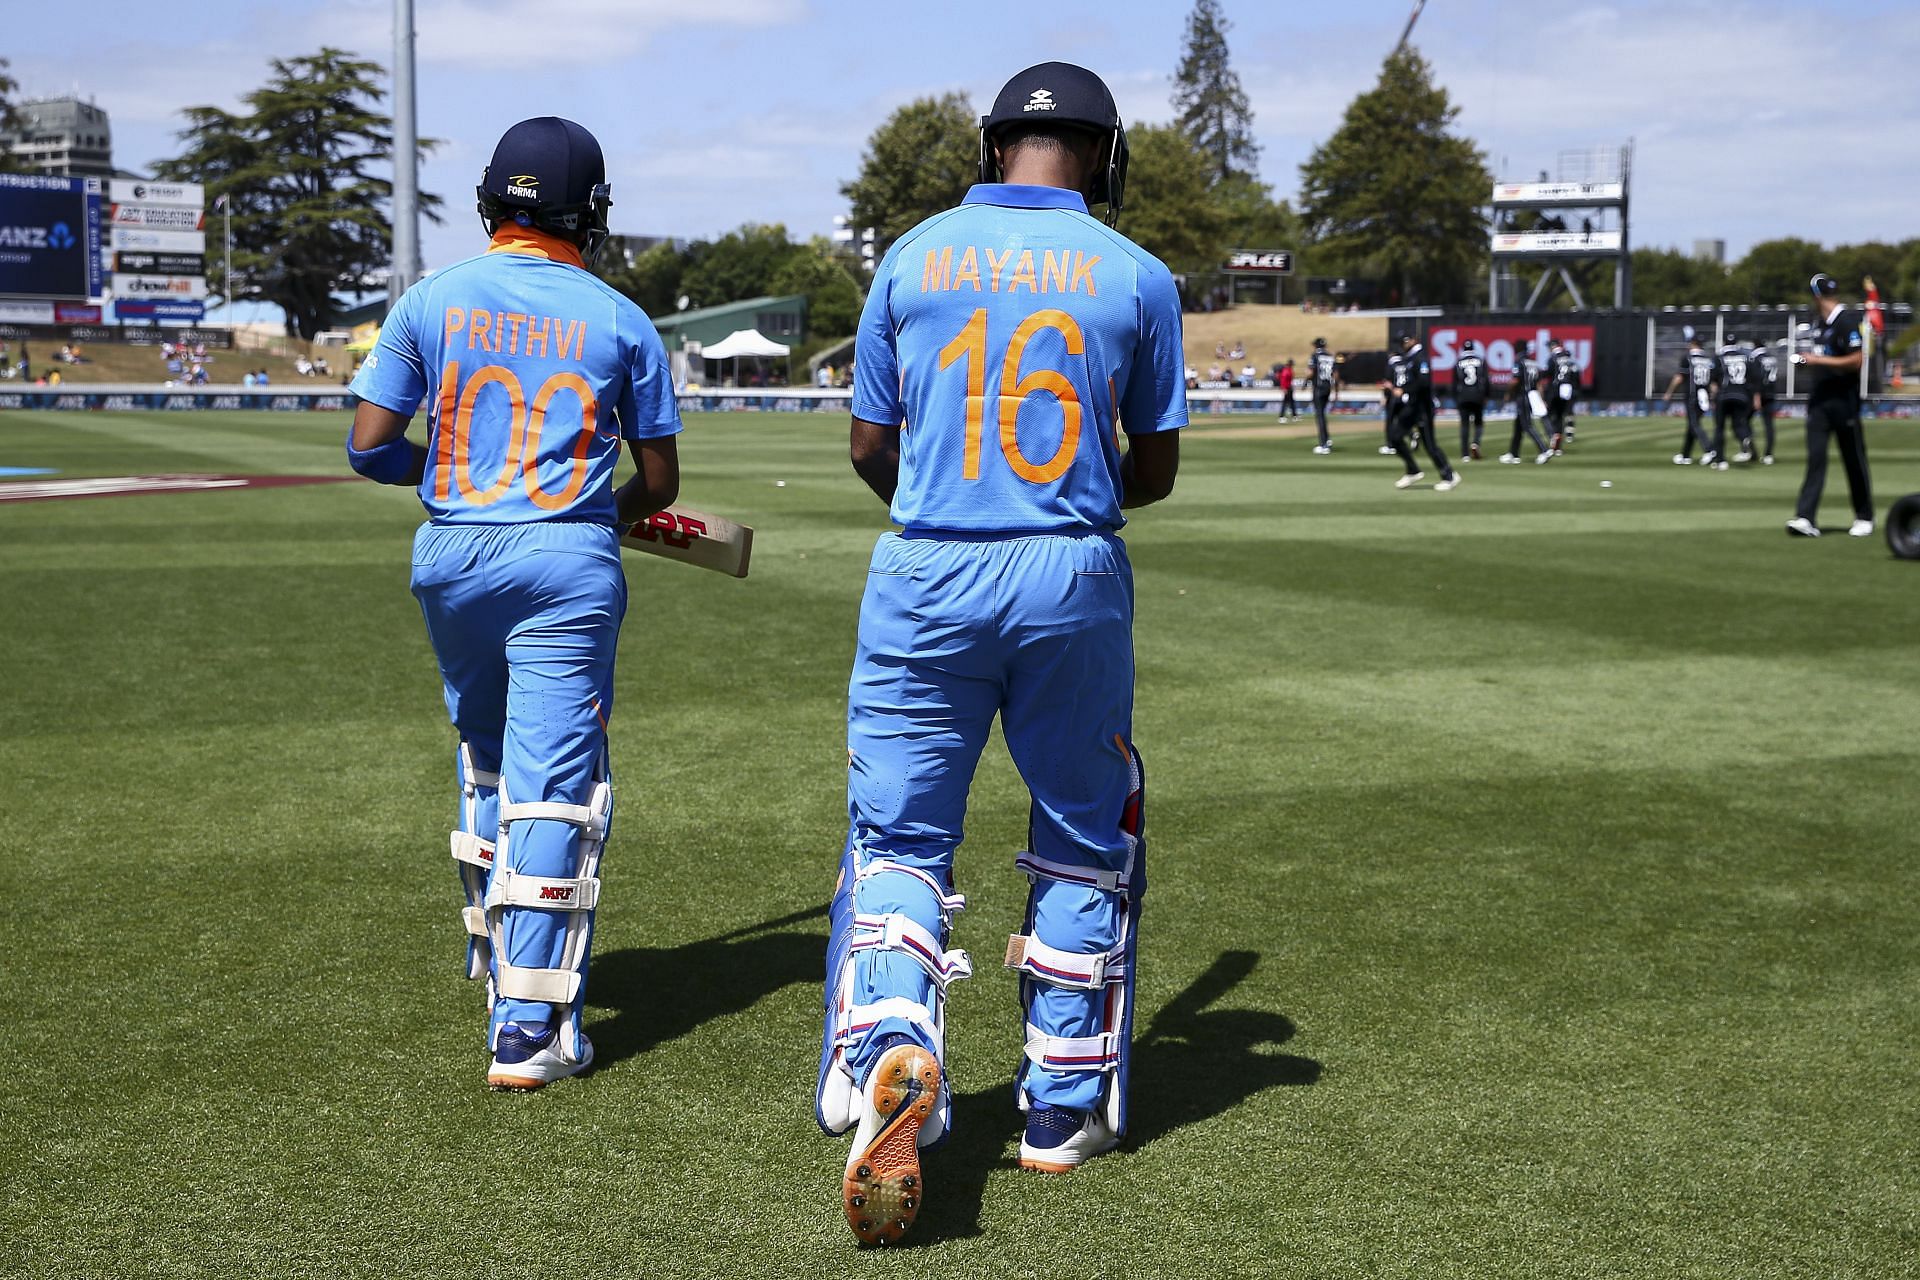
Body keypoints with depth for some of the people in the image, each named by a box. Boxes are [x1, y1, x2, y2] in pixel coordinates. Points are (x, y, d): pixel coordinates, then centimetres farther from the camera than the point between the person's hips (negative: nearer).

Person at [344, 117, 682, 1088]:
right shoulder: (620, 321, 0)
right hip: (569, 567, -2)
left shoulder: (431, 302, 2)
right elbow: (658, 481, 4)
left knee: (483, 757, 23)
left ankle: (494, 957, 34)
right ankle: (528, 1028, -5)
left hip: (452, 559, 3)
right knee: (553, 785, -2)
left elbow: (369, 445, -1)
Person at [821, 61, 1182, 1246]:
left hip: (926, 576, 0)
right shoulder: (1137, 277, 2)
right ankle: (1065, 1107, 22)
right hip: (1075, 581, 0)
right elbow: (1155, 470, 7)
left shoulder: (912, 257, 4)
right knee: (1084, 842, 15)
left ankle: (890, 1045, -22)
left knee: (898, 842, 5)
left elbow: (870, 447, 8)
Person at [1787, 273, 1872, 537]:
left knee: (1854, 460, 4)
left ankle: (1864, 518, 17)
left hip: (1843, 399, -7)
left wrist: (1819, 360, -19)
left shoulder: (1847, 320, -12)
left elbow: (1856, 360, -19)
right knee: (1815, 457, -3)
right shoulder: (1820, 324, 14)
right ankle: (1805, 519, -11)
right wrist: (1807, 359, 10)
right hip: (1819, 399, 7)